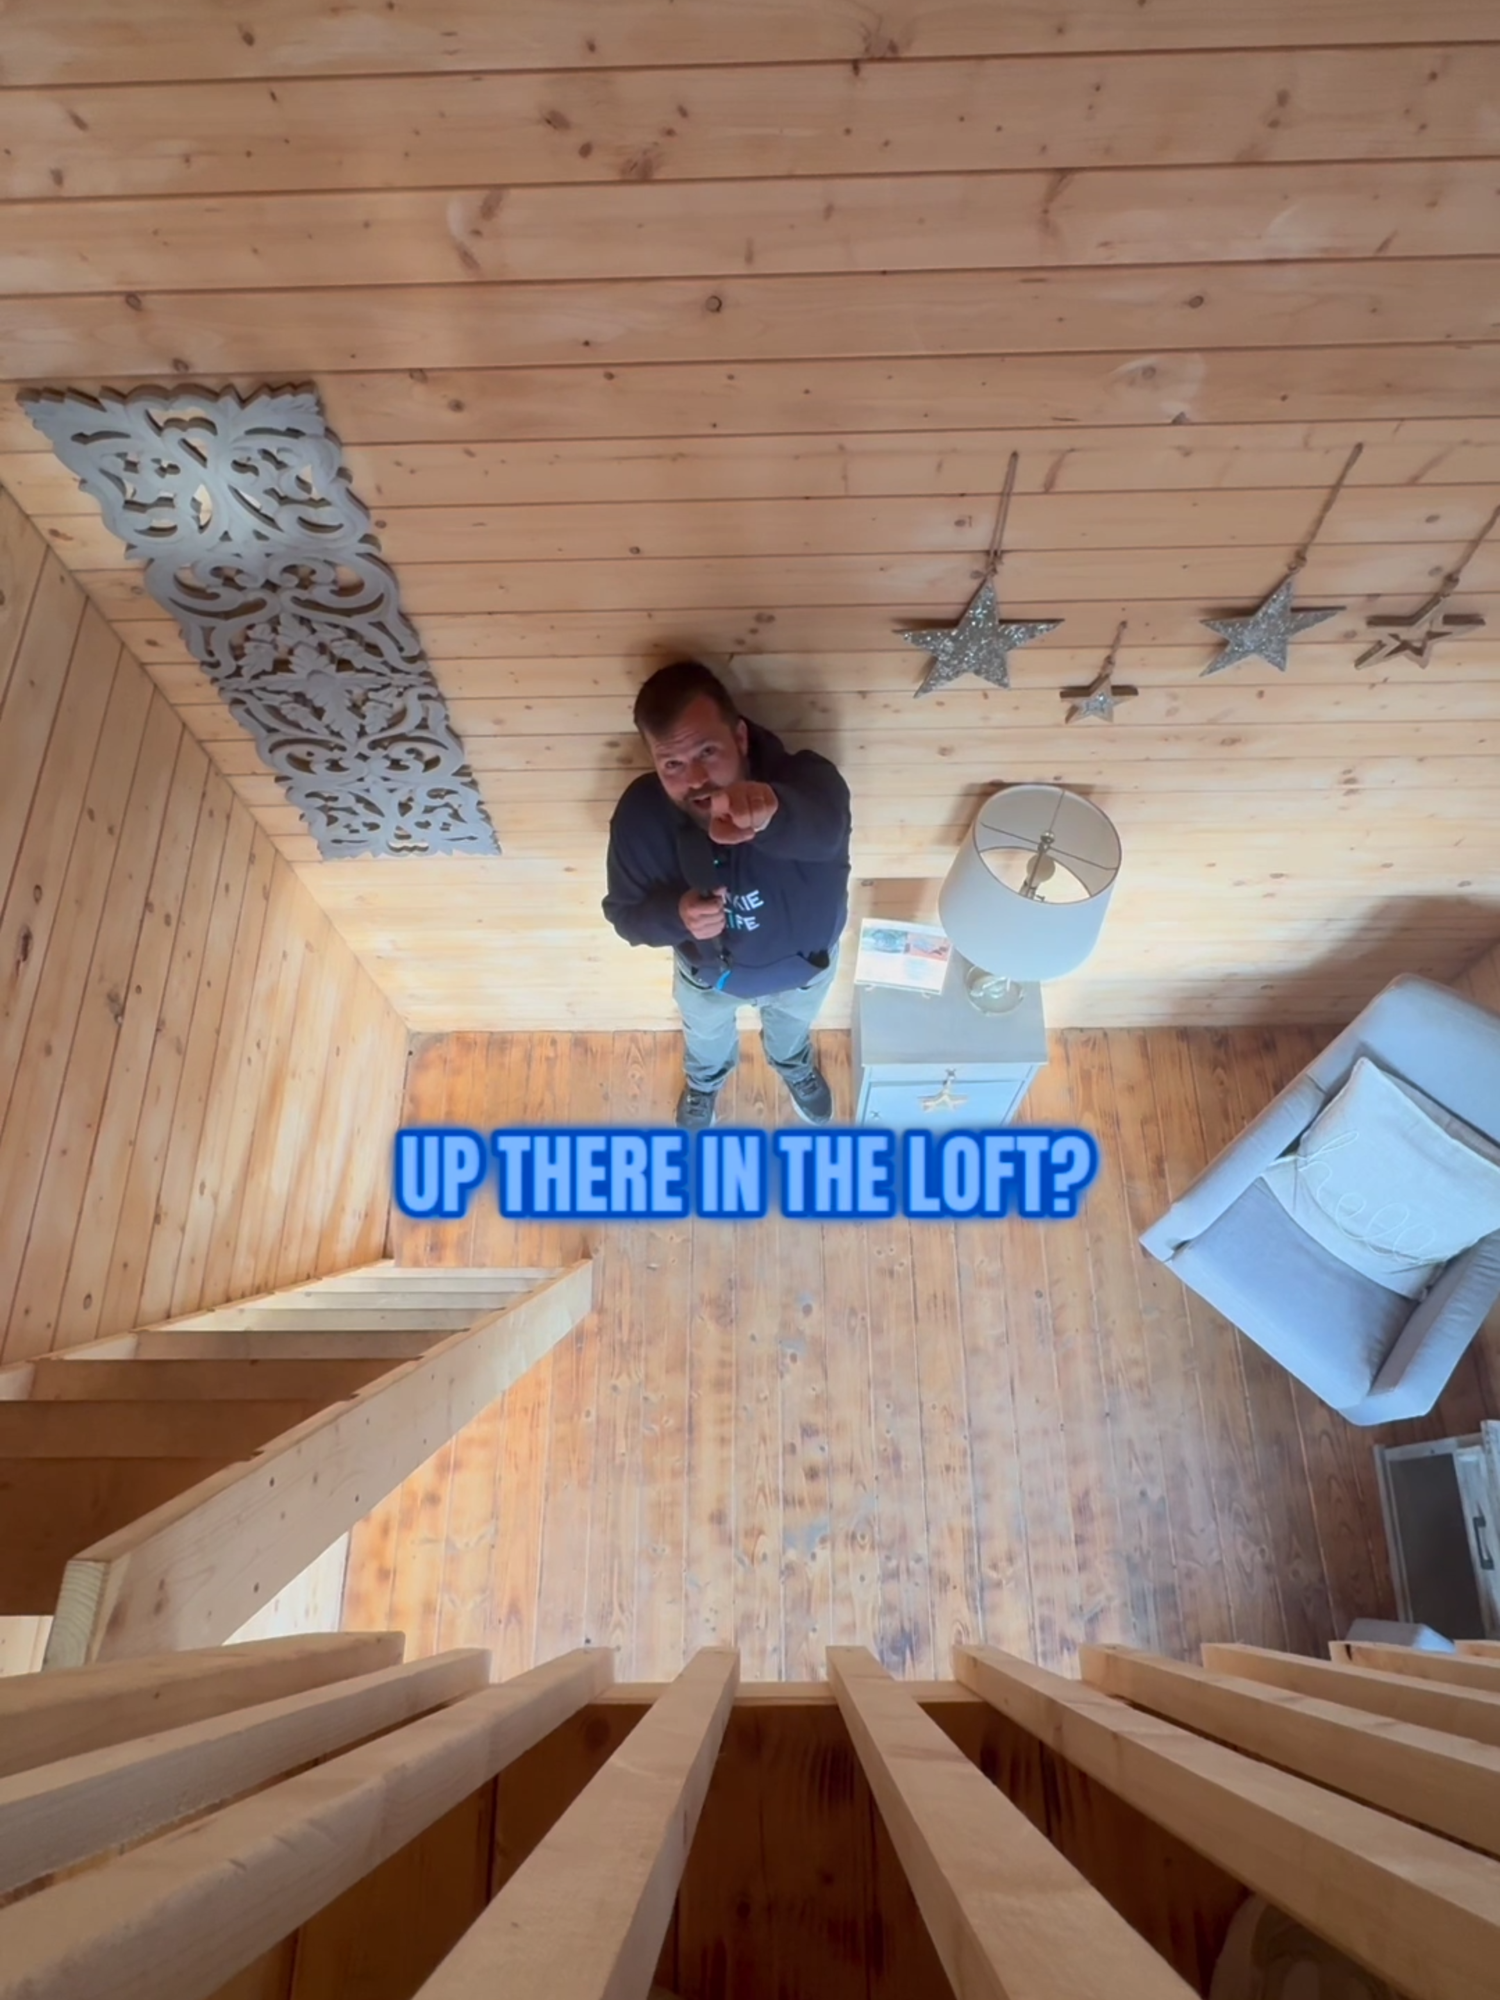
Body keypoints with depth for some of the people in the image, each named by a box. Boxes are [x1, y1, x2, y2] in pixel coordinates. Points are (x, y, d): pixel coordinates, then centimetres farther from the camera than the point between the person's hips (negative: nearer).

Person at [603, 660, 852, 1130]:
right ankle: (704, 1080, 71)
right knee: (706, 1037, 34)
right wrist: (675, 915, -43)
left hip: (806, 958, 0)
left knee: (792, 1026, 34)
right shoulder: (640, 812, -34)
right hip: (707, 967, 1)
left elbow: (824, 826, -67)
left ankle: (795, 1066, 72)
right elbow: (625, 913, -19)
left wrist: (773, 811, -92)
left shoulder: (799, 781, -42)